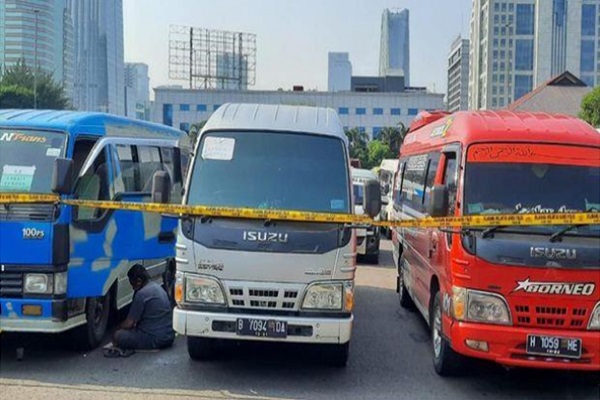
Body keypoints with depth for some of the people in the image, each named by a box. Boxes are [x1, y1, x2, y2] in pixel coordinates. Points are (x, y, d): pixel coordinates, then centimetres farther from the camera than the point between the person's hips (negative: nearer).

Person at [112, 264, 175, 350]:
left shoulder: (141, 294, -17)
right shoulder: (156, 287, 11)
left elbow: (129, 323, -10)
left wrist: (118, 329, 7)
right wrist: (135, 323, 20)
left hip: (155, 339, -10)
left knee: (117, 336, -10)